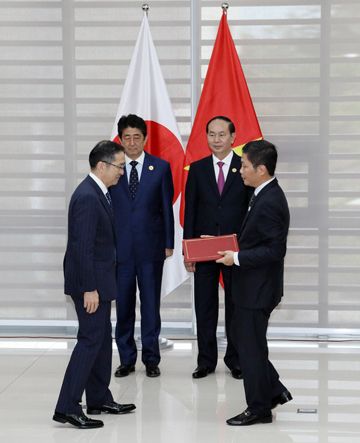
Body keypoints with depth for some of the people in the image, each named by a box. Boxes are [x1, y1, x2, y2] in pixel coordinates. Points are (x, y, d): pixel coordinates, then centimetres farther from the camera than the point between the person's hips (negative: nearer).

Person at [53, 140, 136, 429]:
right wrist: (89, 289, -23)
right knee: (90, 339, -8)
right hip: (91, 281, -10)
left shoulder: (97, 193, 11)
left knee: (102, 338, 16)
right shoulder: (87, 197, -21)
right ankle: (68, 407, -5)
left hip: (98, 279, 10)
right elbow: (82, 247, -24)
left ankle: (99, 399, 26)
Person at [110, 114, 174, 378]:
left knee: (151, 304, 5)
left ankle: (151, 359, 15)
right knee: (123, 305, 6)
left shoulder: (161, 167, 2)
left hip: (151, 247, -1)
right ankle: (127, 359, 17)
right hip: (119, 247, 1)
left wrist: (168, 244, 1)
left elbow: (167, 207, 4)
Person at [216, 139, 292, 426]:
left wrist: (237, 258, -21)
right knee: (244, 340, 19)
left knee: (251, 346, 2)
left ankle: (259, 408, 15)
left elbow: (275, 250, -25)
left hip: (258, 288, -10)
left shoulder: (269, 203, -22)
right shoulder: (265, 196, 9)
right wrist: (234, 248, 8)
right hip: (253, 287, 10)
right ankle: (274, 391, 28)